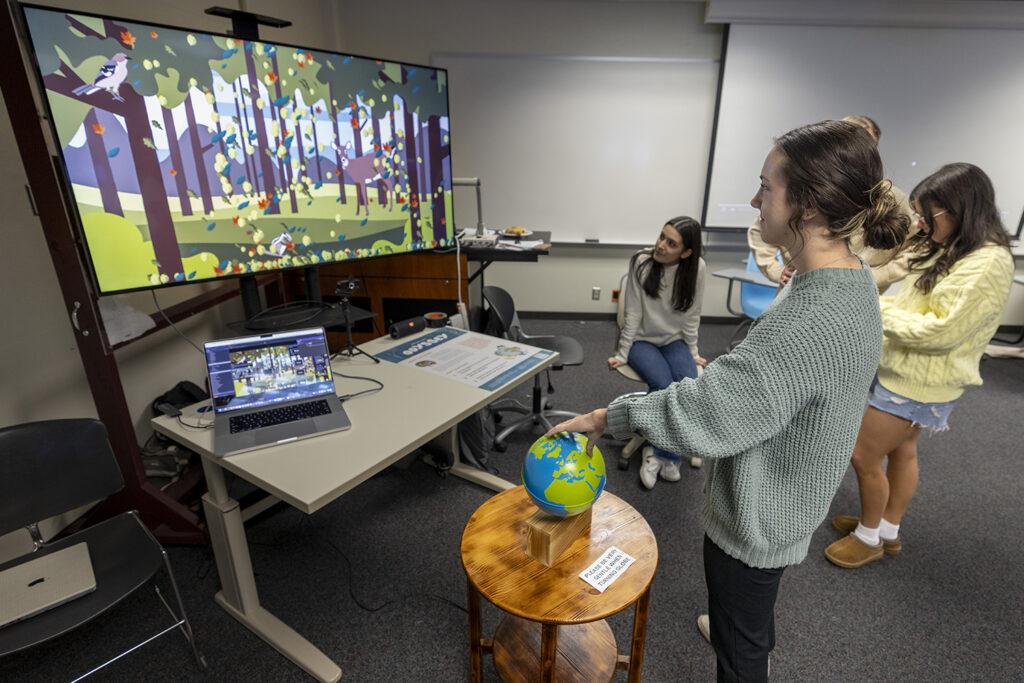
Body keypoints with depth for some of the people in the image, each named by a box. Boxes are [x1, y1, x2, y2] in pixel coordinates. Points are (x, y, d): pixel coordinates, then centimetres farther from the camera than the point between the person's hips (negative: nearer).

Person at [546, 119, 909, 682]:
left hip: (757, 516, -10)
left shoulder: (816, 323, -36)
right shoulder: (849, 279, -2)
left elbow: (700, 413, -37)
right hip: (778, 501, 10)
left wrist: (607, 418, -25)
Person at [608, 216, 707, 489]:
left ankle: (660, 453, -8)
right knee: (664, 386, -28)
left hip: (674, 339, 2)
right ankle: (668, 456, -4)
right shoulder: (641, 261, -15)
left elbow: (691, 315, 2)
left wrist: (692, 352, 6)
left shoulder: (697, 268, -10)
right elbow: (633, 313, -10)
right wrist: (622, 354, -8)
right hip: (641, 339, -2)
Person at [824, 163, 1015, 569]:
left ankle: (869, 538, 23)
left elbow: (941, 331, -25)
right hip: (905, 370, 9)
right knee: (901, 452, 20)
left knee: (864, 457, 1)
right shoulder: (949, 250, 7)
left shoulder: (988, 264, -22)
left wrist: (880, 311, -19)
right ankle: (888, 530, 38)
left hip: (921, 382, -9)